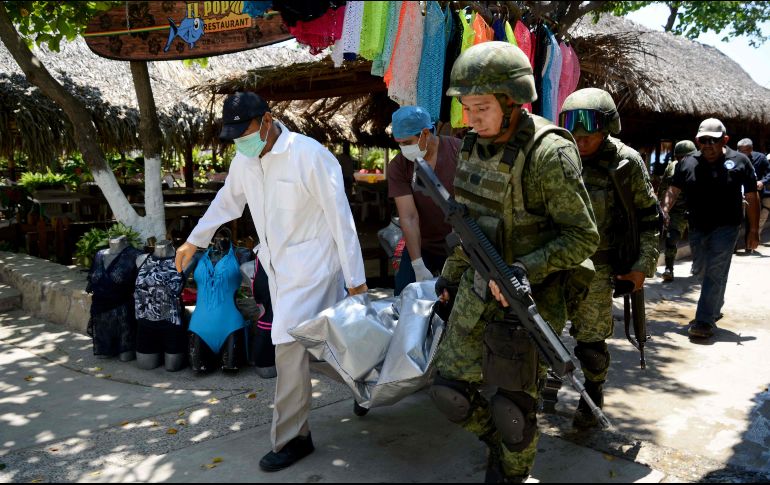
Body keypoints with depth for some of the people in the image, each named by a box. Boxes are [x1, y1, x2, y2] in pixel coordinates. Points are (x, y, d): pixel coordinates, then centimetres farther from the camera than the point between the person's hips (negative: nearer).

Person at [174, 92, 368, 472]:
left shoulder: (309, 156, -19)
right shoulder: (244, 160, 3)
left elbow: (340, 218, -17)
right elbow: (226, 201, 22)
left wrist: (355, 279, -16)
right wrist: (193, 241, 30)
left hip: (312, 265, -7)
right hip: (277, 267, 7)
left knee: (289, 345, -11)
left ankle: (290, 439, 5)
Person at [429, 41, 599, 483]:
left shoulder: (549, 154, -21)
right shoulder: (478, 146, 2)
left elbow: (584, 236, -17)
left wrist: (525, 270, -29)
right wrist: (451, 273, 19)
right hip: (477, 289, 7)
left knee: (512, 406, 7)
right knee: (452, 389, 12)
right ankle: (498, 441, 40)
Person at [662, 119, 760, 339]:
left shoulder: (739, 161, -2)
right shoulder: (688, 163, 4)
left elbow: (752, 198, 0)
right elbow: (673, 191, 6)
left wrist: (754, 230, -1)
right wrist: (665, 211, -13)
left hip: (725, 228, -4)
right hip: (697, 228, 4)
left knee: (715, 273, -9)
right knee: (708, 271, 17)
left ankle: (705, 321, -7)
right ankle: (715, 308, 37)